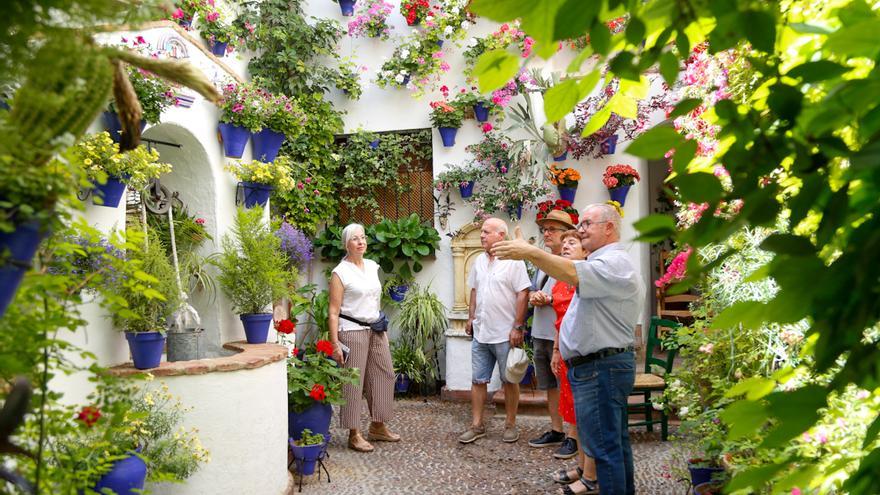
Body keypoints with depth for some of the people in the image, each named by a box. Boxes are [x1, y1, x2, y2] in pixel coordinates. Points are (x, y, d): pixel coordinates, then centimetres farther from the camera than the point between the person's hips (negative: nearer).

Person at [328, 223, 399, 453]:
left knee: (384, 375, 9)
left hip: (376, 330, 7)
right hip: (352, 331, -7)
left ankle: (378, 427, 23)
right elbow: (333, 311, -11)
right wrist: (335, 343, -17)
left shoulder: (372, 266, 11)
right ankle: (354, 435, 9)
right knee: (352, 382, -1)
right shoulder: (340, 273, -8)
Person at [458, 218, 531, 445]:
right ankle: (477, 425, 17)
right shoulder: (479, 261, 10)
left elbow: (523, 294, -13)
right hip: (480, 333, 6)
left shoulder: (513, 261, -11)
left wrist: (518, 327, -16)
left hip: (505, 334, -6)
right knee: (478, 380, 9)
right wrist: (471, 318, 14)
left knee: (509, 381, 7)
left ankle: (510, 425, 19)